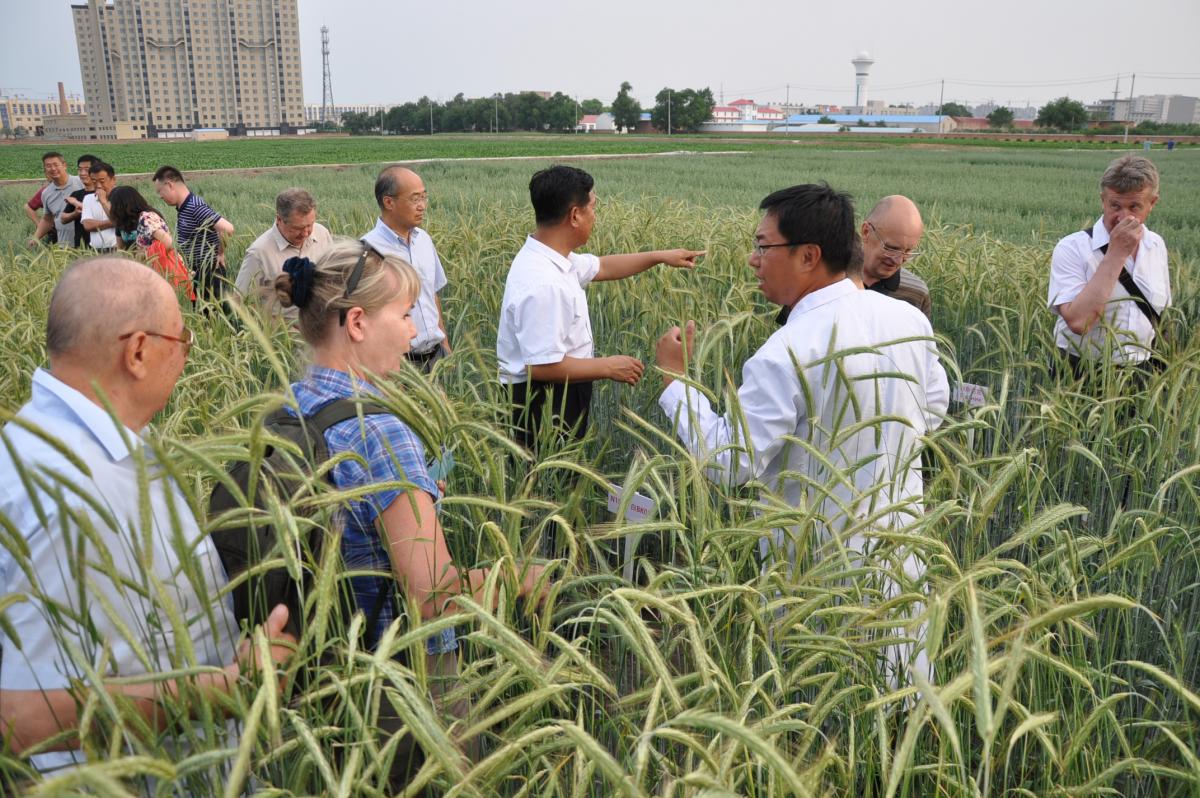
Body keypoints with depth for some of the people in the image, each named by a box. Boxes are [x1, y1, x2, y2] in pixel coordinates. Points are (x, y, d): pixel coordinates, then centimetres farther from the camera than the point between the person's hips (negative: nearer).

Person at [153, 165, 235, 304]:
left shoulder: (196, 207, -20)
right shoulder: (183, 208, 9)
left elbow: (227, 228, -30)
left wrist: (220, 253, -17)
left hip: (209, 272, -10)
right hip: (197, 272, 10)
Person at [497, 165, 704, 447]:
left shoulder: (551, 257, 3)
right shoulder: (542, 284, -28)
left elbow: (603, 267, 22)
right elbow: (542, 366, -29)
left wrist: (660, 256, 26)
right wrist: (607, 367, -19)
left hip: (562, 393, 10)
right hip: (545, 404, -10)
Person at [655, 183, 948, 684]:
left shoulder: (787, 353, -26)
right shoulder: (911, 320, -3)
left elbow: (730, 462, -24)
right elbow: (934, 410, 11)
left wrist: (673, 378, -16)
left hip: (820, 564, -6)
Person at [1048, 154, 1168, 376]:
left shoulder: (1157, 245, 6)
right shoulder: (1072, 248, -12)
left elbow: (1161, 313, 19)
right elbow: (1078, 322, -25)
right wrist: (1116, 254, -20)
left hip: (1142, 370, 3)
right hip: (1082, 373, -3)